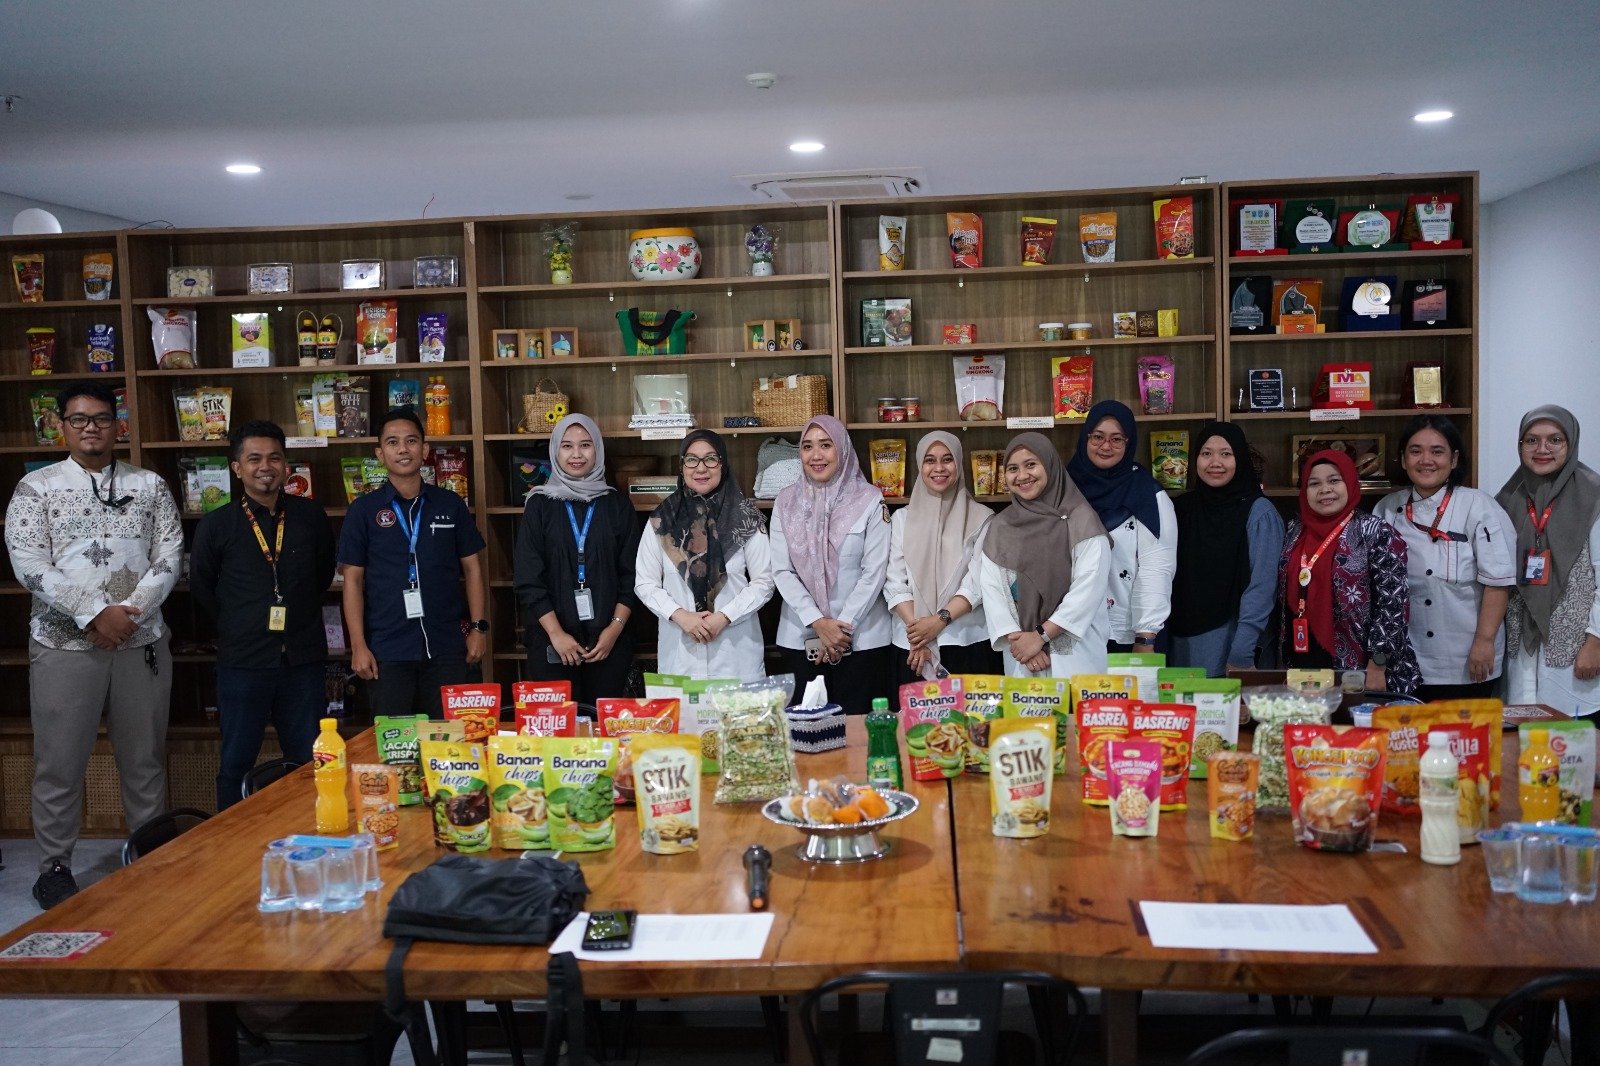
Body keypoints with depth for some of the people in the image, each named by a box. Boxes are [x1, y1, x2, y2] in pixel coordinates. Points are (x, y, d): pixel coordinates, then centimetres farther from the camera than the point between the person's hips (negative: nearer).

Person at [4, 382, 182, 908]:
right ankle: (54, 867, 20)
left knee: (145, 760, 11)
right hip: (65, 645, -2)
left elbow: (169, 559, 1)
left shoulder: (149, 486, 6)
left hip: (141, 643, 2)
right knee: (59, 764, 5)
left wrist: (129, 611, -13)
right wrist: (95, 614, -16)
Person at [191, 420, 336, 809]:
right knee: (236, 765, 7)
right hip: (243, 662, -1)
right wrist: (237, 626, 11)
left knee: (309, 763, 9)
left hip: (304, 660, 2)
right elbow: (201, 586, 10)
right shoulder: (216, 525, -2)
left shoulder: (311, 516, 2)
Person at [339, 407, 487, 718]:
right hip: (388, 651, -1)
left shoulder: (451, 504, 7)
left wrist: (478, 627, 1)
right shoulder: (364, 510, 3)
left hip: (447, 647, 1)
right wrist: (358, 646, -3)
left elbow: (472, 568, 10)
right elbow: (353, 580, 3)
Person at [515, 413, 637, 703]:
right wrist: (556, 633, -9)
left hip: (609, 639, 1)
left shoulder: (617, 504, 7)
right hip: (551, 639, -1)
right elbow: (527, 578, -1)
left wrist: (616, 627, -6)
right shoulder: (540, 505, 4)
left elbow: (632, 573, 5)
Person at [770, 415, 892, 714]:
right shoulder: (786, 502, 5)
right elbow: (782, 572, 0)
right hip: (799, 637, 2)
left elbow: (874, 572, -5)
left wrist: (842, 625, -10)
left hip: (862, 637, -2)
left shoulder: (869, 500, -2)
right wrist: (818, 623, -10)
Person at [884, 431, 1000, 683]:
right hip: (912, 644, 1)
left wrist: (940, 620, -15)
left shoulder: (981, 518, 3)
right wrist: (915, 627, -10)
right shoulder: (902, 518, 8)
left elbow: (979, 582, -4)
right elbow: (894, 582, 2)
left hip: (969, 642, -1)